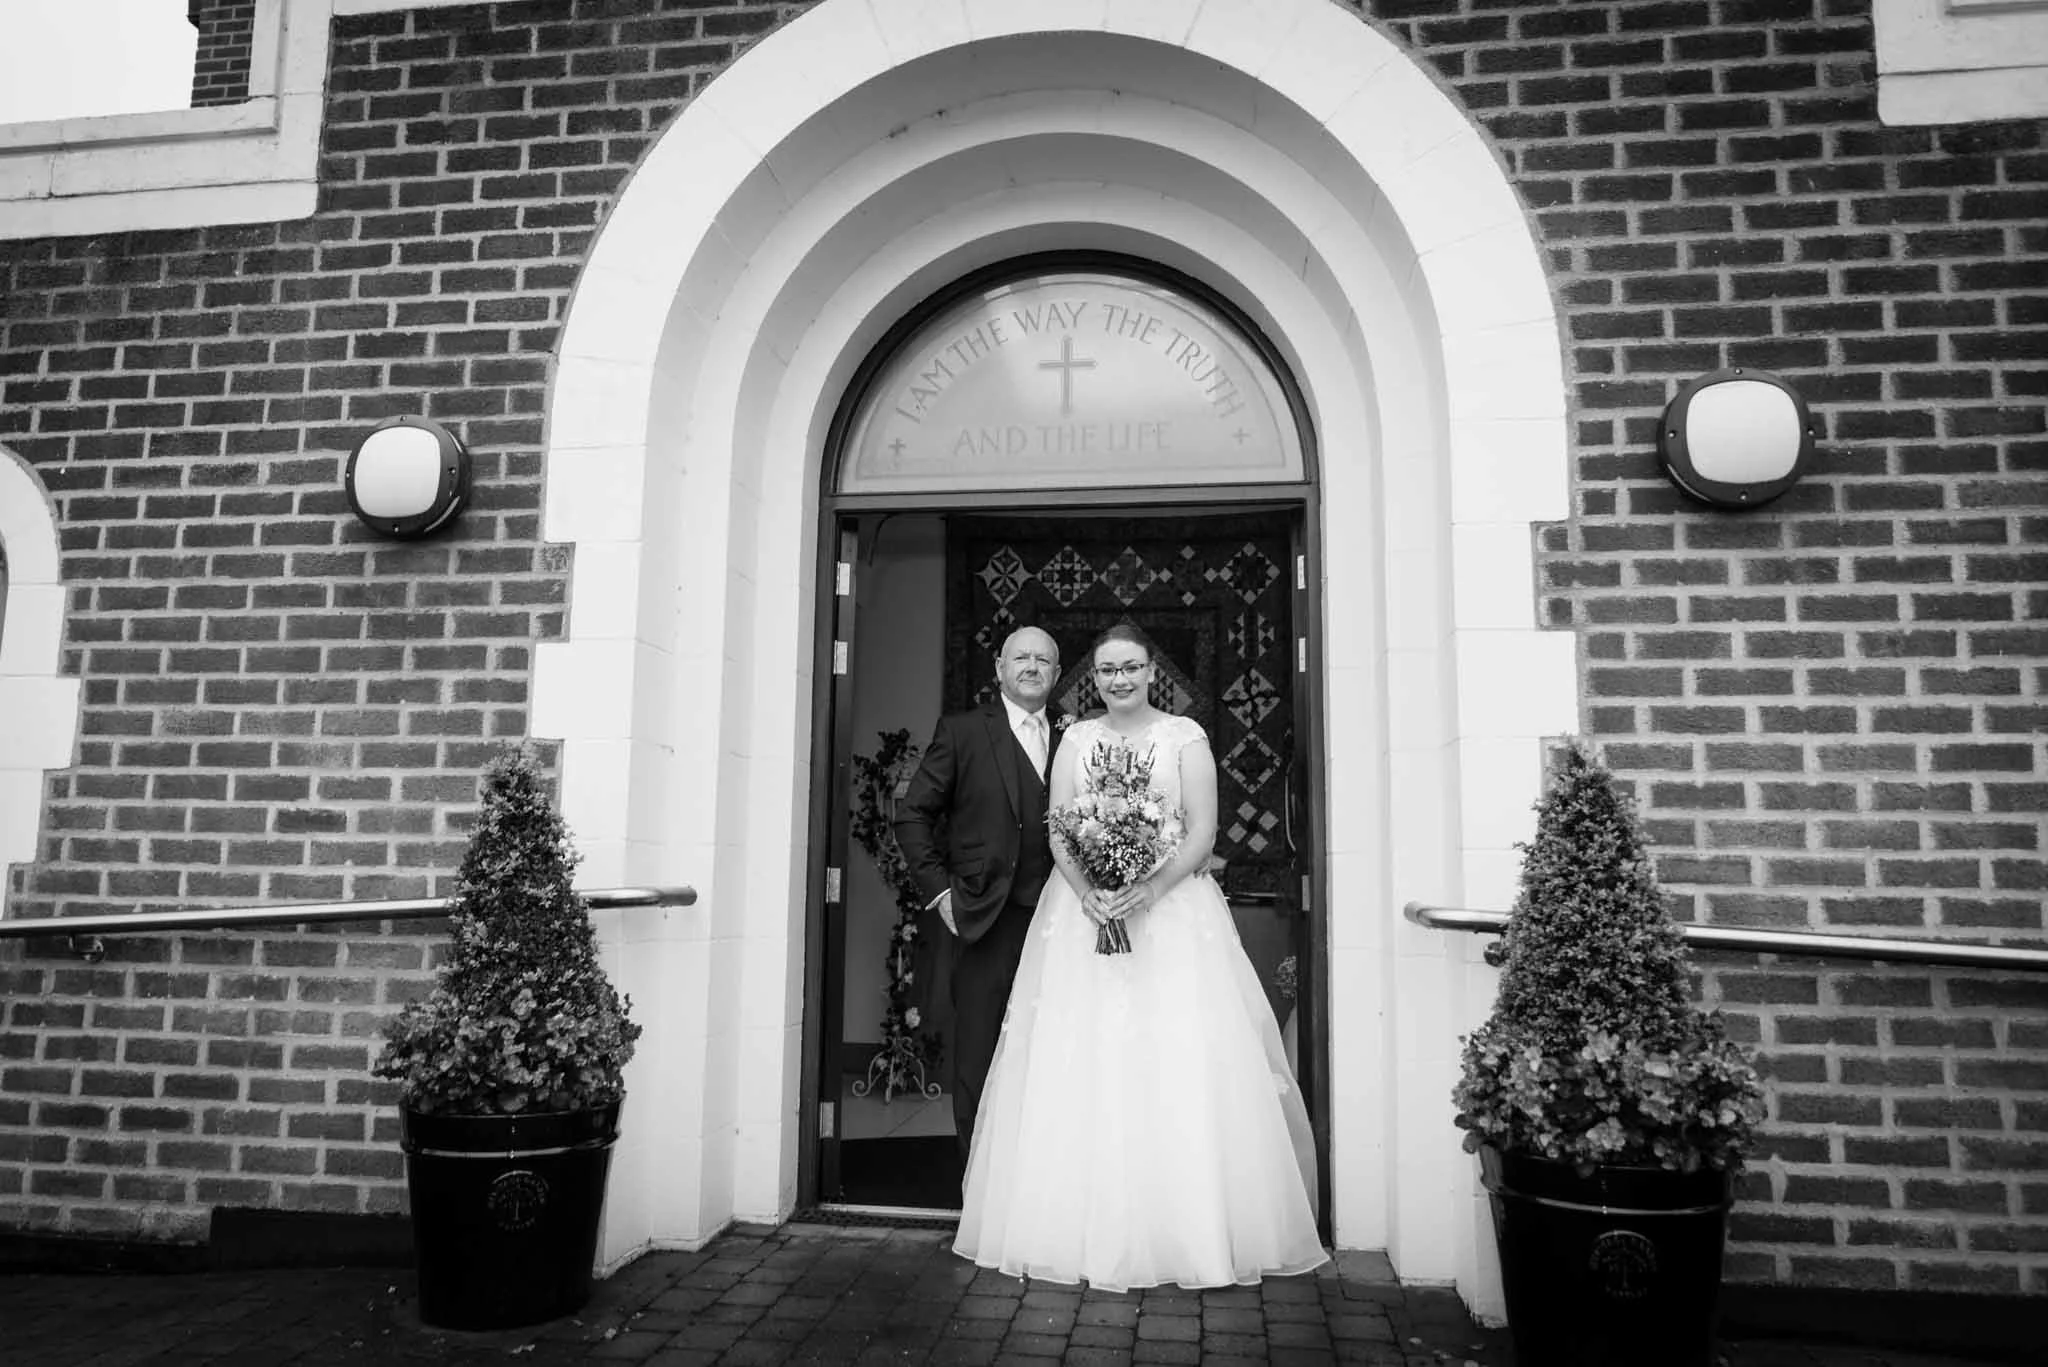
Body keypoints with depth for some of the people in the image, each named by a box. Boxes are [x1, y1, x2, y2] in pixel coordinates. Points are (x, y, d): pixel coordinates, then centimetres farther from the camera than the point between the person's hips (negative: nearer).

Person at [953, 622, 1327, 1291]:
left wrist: (1151, 889, -18)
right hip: (1085, 910, 2)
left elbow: (1203, 829, -4)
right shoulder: (1076, 741, 10)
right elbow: (1058, 832, 4)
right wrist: (1086, 891, -14)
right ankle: (1087, 1227, 8)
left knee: (1181, 1068, -5)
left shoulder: (1185, 736, 3)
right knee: (1082, 1065, -1)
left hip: (1172, 908, -2)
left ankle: (1192, 1229, 5)